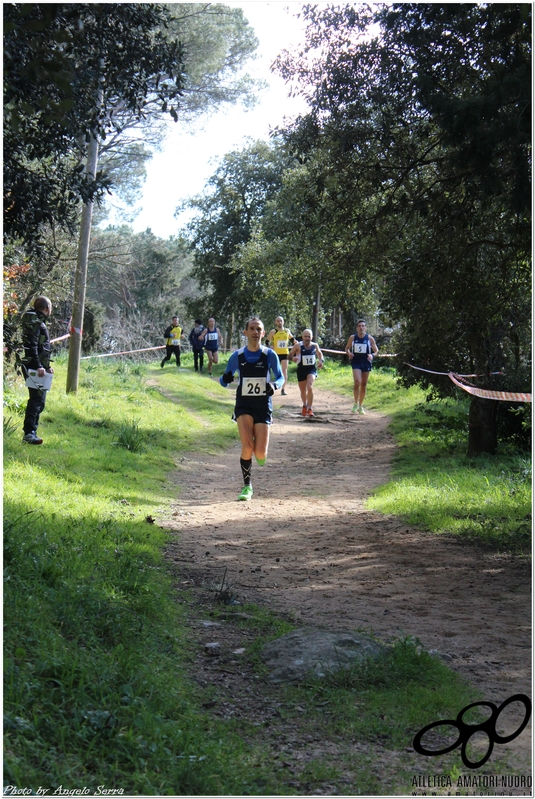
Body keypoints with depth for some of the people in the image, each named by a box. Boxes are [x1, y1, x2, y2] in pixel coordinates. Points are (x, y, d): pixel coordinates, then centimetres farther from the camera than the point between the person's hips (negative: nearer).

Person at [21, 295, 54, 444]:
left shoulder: (39, 322, 20)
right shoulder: (34, 323, -12)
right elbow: (31, 346, -22)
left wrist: (47, 366, 24)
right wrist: (38, 366, -27)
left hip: (39, 368, 11)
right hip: (33, 369, -11)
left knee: (39, 399, 13)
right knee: (36, 399, -14)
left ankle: (31, 432, 17)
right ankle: (29, 432, -17)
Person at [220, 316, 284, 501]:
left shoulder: (270, 355, -2)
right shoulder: (237, 356, 1)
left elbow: (280, 377, 6)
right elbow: (224, 380, 9)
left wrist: (274, 385, -17)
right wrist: (225, 379, -16)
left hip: (263, 406, 0)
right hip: (244, 405, 0)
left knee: (260, 454, -8)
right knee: (247, 447, -18)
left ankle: (260, 453, 32)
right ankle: (247, 486, 1)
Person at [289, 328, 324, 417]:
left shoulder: (315, 345, 1)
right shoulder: (298, 346, -8)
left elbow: (319, 353, 20)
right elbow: (290, 354, -2)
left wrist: (321, 360, 1)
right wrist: (293, 358, -24)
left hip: (312, 369, 0)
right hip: (301, 369, 0)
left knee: (310, 387, -23)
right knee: (303, 391, 14)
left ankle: (310, 408, -15)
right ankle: (304, 406, 43)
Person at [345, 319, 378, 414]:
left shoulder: (370, 338, 1)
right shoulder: (352, 338, 3)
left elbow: (376, 350, 8)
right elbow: (347, 348, 15)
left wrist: (372, 355, -13)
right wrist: (349, 353, -7)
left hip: (366, 362, 1)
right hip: (356, 362, -1)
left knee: (363, 385, 7)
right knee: (357, 382, -20)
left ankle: (360, 406, 21)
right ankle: (356, 403, -5)